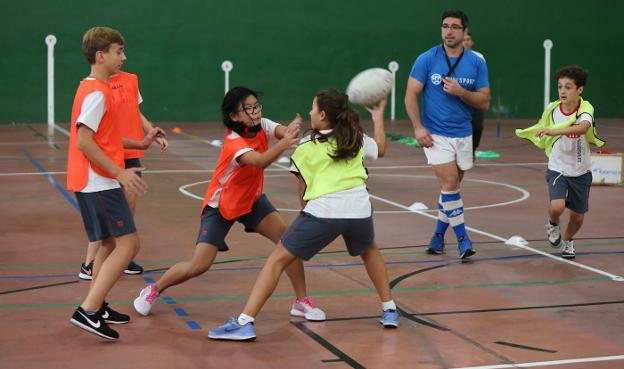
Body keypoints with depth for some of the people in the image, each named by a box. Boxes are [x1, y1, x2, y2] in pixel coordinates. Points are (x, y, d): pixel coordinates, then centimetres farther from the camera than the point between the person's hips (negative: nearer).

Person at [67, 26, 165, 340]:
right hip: (99, 183, -10)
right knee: (128, 244, -11)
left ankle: (97, 308, 22)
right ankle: (87, 311, -15)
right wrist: (120, 173, -25)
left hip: (94, 182, 10)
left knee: (110, 244, 17)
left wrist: (141, 143, 16)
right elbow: (84, 142, -23)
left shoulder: (94, 89, 16)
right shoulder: (97, 93, -15)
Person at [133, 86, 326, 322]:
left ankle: (302, 302, 1)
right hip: (221, 205, -6)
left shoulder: (261, 125, -13)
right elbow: (261, 161, -51)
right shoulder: (234, 143, -32)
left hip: (252, 199, 6)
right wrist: (282, 145, -70)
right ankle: (153, 290, 16)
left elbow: (284, 132, -32)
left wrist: (292, 132, -56)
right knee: (199, 266, -11)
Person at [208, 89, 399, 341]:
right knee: (370, 250, 36)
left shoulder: (305, 148, 12)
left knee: (278, 259, 5)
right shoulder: (357, 139, 19)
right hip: (359, 209, 4)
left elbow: (304, 194, 12)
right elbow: (380, 149, 40)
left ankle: (245, 322, -4)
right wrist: (378, 117, 52)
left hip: (322, 210, -3)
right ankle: (389, 310, 35)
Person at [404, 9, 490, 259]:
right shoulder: (426, 59, -5)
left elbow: (484, 102, 0)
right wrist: (418, 127, -13)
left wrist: (460, 92, -16)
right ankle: (462, 238, -3)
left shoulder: (477, 63, 0)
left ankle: (439, 235, 27)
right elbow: (411, 95, -3)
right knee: (450, 184, -13)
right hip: (435, 134, -3)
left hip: (463, 135, 3)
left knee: (451, 187, 10)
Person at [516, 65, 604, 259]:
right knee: (557, 207, -24)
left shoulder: (585, 109, -20)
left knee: (577, 217, 9)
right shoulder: (552, 109, -9)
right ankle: (553, 225, 12)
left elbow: (583, 127, -43)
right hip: (557, 169, 0)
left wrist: (555, 131, -53)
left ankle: (568, 241, 42)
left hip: (581, 172, 0)